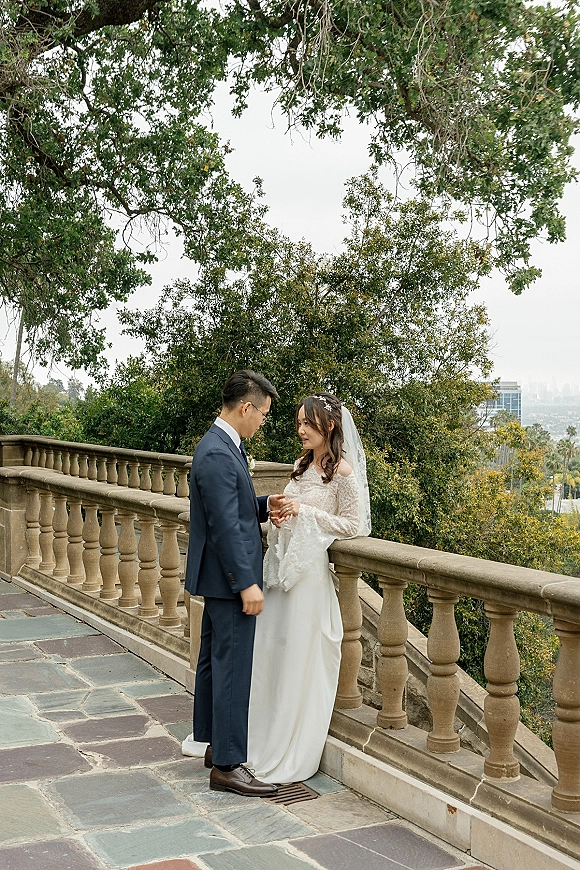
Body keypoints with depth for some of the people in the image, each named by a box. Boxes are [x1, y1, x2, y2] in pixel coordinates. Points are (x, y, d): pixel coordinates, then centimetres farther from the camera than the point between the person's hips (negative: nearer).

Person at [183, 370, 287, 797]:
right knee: (233, 668, -5)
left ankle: (212, 742, 31)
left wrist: (264, 506, 3)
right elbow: (225, 525, -24)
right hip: (229, 578, -11)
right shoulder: (218, 455, -22)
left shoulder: (223, 446, 11)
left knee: (214, 661, 18)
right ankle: (228, 764, 2)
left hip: (219, 579, 11)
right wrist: (246, 583, -23)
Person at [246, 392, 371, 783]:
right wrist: (281, 515, 1)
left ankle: (295, 754, 12)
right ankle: (267, 740, 20)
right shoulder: (302, 464, 12)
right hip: (284, 565, 8)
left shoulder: (343, 471, -10)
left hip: (311, 570, -7)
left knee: (302, 655, 0)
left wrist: (305, 513, -16)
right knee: (272, 651, 9)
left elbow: (352, 525, -10)